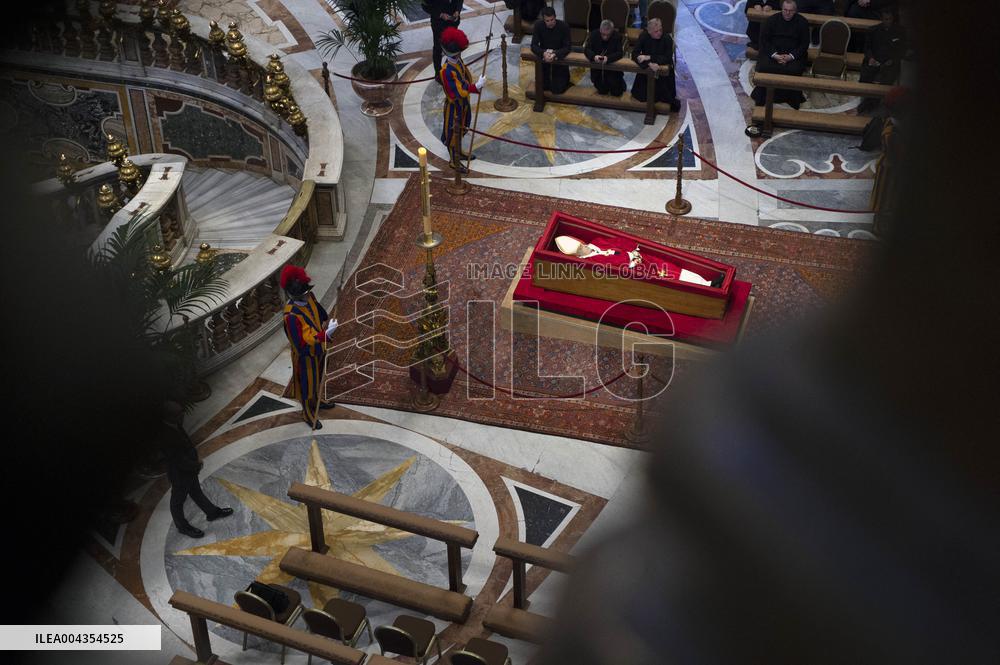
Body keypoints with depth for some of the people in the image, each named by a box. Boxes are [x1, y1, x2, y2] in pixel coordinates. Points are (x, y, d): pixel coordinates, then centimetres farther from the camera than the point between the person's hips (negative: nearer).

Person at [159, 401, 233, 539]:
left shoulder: (175, 427, -9)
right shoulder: (167, 437, -37)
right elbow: (179, 461, -31)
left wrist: (195, 461, -1)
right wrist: (196, 465, -17)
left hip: (189, 469, 9)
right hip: (179, 474, -9)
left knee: (196, 491, 28)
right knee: (178, 499, 16)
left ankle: (212, 512, 47)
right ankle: (182, 526, 37)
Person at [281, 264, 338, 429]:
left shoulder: (309, 297, -16)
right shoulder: (292, 316, -39)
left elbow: (320, 313, 8)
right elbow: (303, 345, -38)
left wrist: (326, 324, -6)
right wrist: (326, 334, -45)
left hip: (318, 349, 7)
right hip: (306, 356, -7)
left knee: (317, 378, 31)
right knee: (306, 383, 18)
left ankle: (316, 401, 58)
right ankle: (308, 413, 43)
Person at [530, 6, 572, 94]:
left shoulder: (564, 26, -20)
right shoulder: (538, 25, -16)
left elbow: (567, 47, -19)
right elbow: (534, 46, -15)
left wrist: (555, 54, -38)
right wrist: (543, 53, -37)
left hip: (559, 57, -2)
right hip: (543, 57, 2)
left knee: (557, 89, -6)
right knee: (543, 86, 2)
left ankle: (565, 77, 26)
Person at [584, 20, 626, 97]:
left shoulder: (617, 36, -16)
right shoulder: (594, 34, -10)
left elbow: (620, 53, -21)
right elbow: (586, 49, -12)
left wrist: (608, 58, -41)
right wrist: (594, 56, -35)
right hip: (597, 68, 2)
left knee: (616, 92, -5)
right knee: (602, 91, 0)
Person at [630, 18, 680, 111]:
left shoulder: (667, 39, -12)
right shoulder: (643, 37, -7)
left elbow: (668, 58, -20)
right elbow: (634, 54, -16)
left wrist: (649, 57, -26)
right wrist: (649, 64, -31)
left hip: (664, 72, -1)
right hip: (646, 70, 1)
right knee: (641, 97, -10)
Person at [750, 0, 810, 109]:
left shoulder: (802, 23, 0)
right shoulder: (772, 20, 2)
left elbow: (804, 44, 1)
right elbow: (764, 39, 1)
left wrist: (791, 56, -15)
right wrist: (774, 55, -14)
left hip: (794, 54, -1)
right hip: (772, 52, 1)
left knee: (794, 70, -32)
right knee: (764, 67, -29)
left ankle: (792, 99, -12)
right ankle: (762, 98, -13)